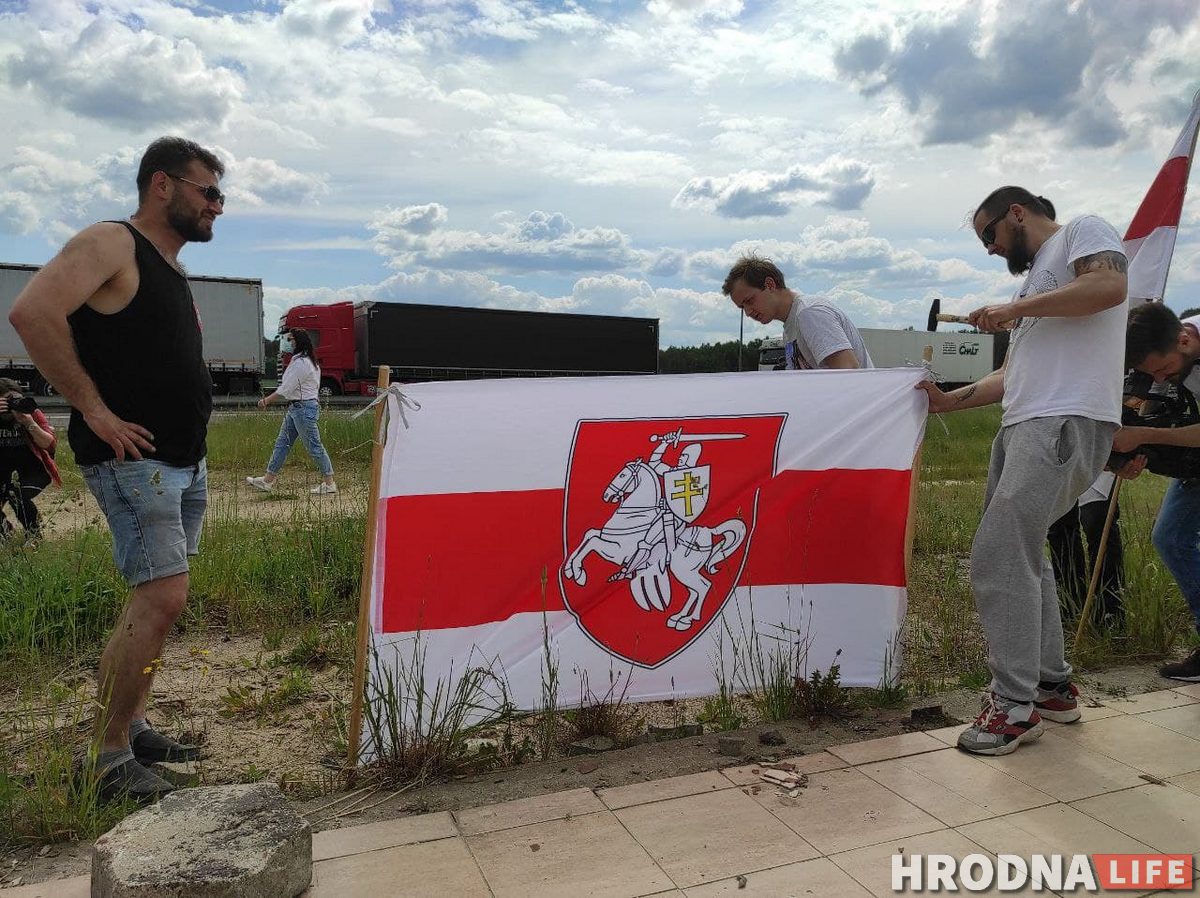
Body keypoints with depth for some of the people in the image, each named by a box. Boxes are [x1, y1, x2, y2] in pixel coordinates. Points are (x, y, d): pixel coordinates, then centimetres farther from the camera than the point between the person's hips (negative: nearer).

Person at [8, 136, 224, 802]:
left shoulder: (173, 271, 18)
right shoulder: (110, 244, -9)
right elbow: (33, 312, -24)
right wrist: (94, 409, -21)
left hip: (186, 461, 9)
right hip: (133, 459, -9)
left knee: (159, 599, 13)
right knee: (162, 598, -13)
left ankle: (132, 726, 25)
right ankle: (108, 755, 0)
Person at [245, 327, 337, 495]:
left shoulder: (301, 363, -18)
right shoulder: (298, 361, 15)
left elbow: (285, 390, -17)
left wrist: (266, 401, -6)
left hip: (304, 408, -11)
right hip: (295, 408, 11)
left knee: (314, 446, -4)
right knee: (282, 443, 13)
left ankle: (329, 483, 4)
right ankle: (268, 481, 19)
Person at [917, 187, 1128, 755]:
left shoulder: (1082, 231, 6)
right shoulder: (1033, 279, 30)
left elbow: (1109, 286, -17)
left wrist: (1016, 308, -10)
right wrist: (949, 401, 17)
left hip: (1065, 423, -10)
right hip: (1022, 427, 10)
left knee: (998, 560, -15)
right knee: (1021, 554, 13)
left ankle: (1015, 705, -5)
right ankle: (1053, 687, 25)